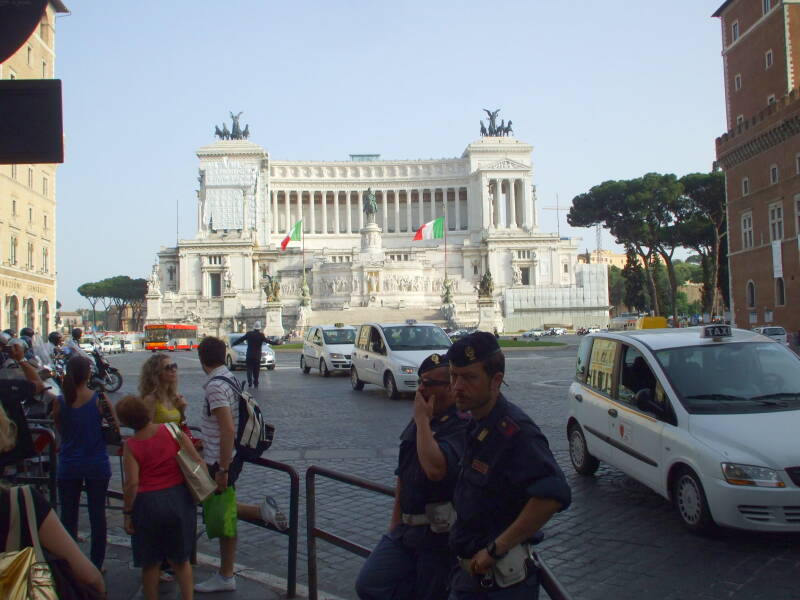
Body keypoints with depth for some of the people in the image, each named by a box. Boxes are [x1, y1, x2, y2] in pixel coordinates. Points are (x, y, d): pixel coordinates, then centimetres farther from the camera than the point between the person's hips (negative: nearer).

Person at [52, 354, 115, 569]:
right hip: (97, 465, -1)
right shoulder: (99, 400, -13)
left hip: (68, 466, 1)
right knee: (97, 515, 12)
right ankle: (96, 564, 19)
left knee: (68, 516, 14)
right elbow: (115, 425, -6)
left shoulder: (59, 402, -8)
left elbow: (60, 430, 4)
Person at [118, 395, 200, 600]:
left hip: (148, 504, -2)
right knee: (181, 559, 19)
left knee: (150, 563, 16)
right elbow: (197, 461, -6)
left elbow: (132, 484, -15)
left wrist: (127, 513, -6)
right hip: (179, 499, 3)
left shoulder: (131, 445, -10)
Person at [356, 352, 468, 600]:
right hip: (406, 529, 8)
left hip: (439, 535, -8)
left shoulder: (462, 426, -18)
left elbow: (435, 469, -35)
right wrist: (395, 522, 20)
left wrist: (423, 420, -23)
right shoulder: (418, 422, 9)